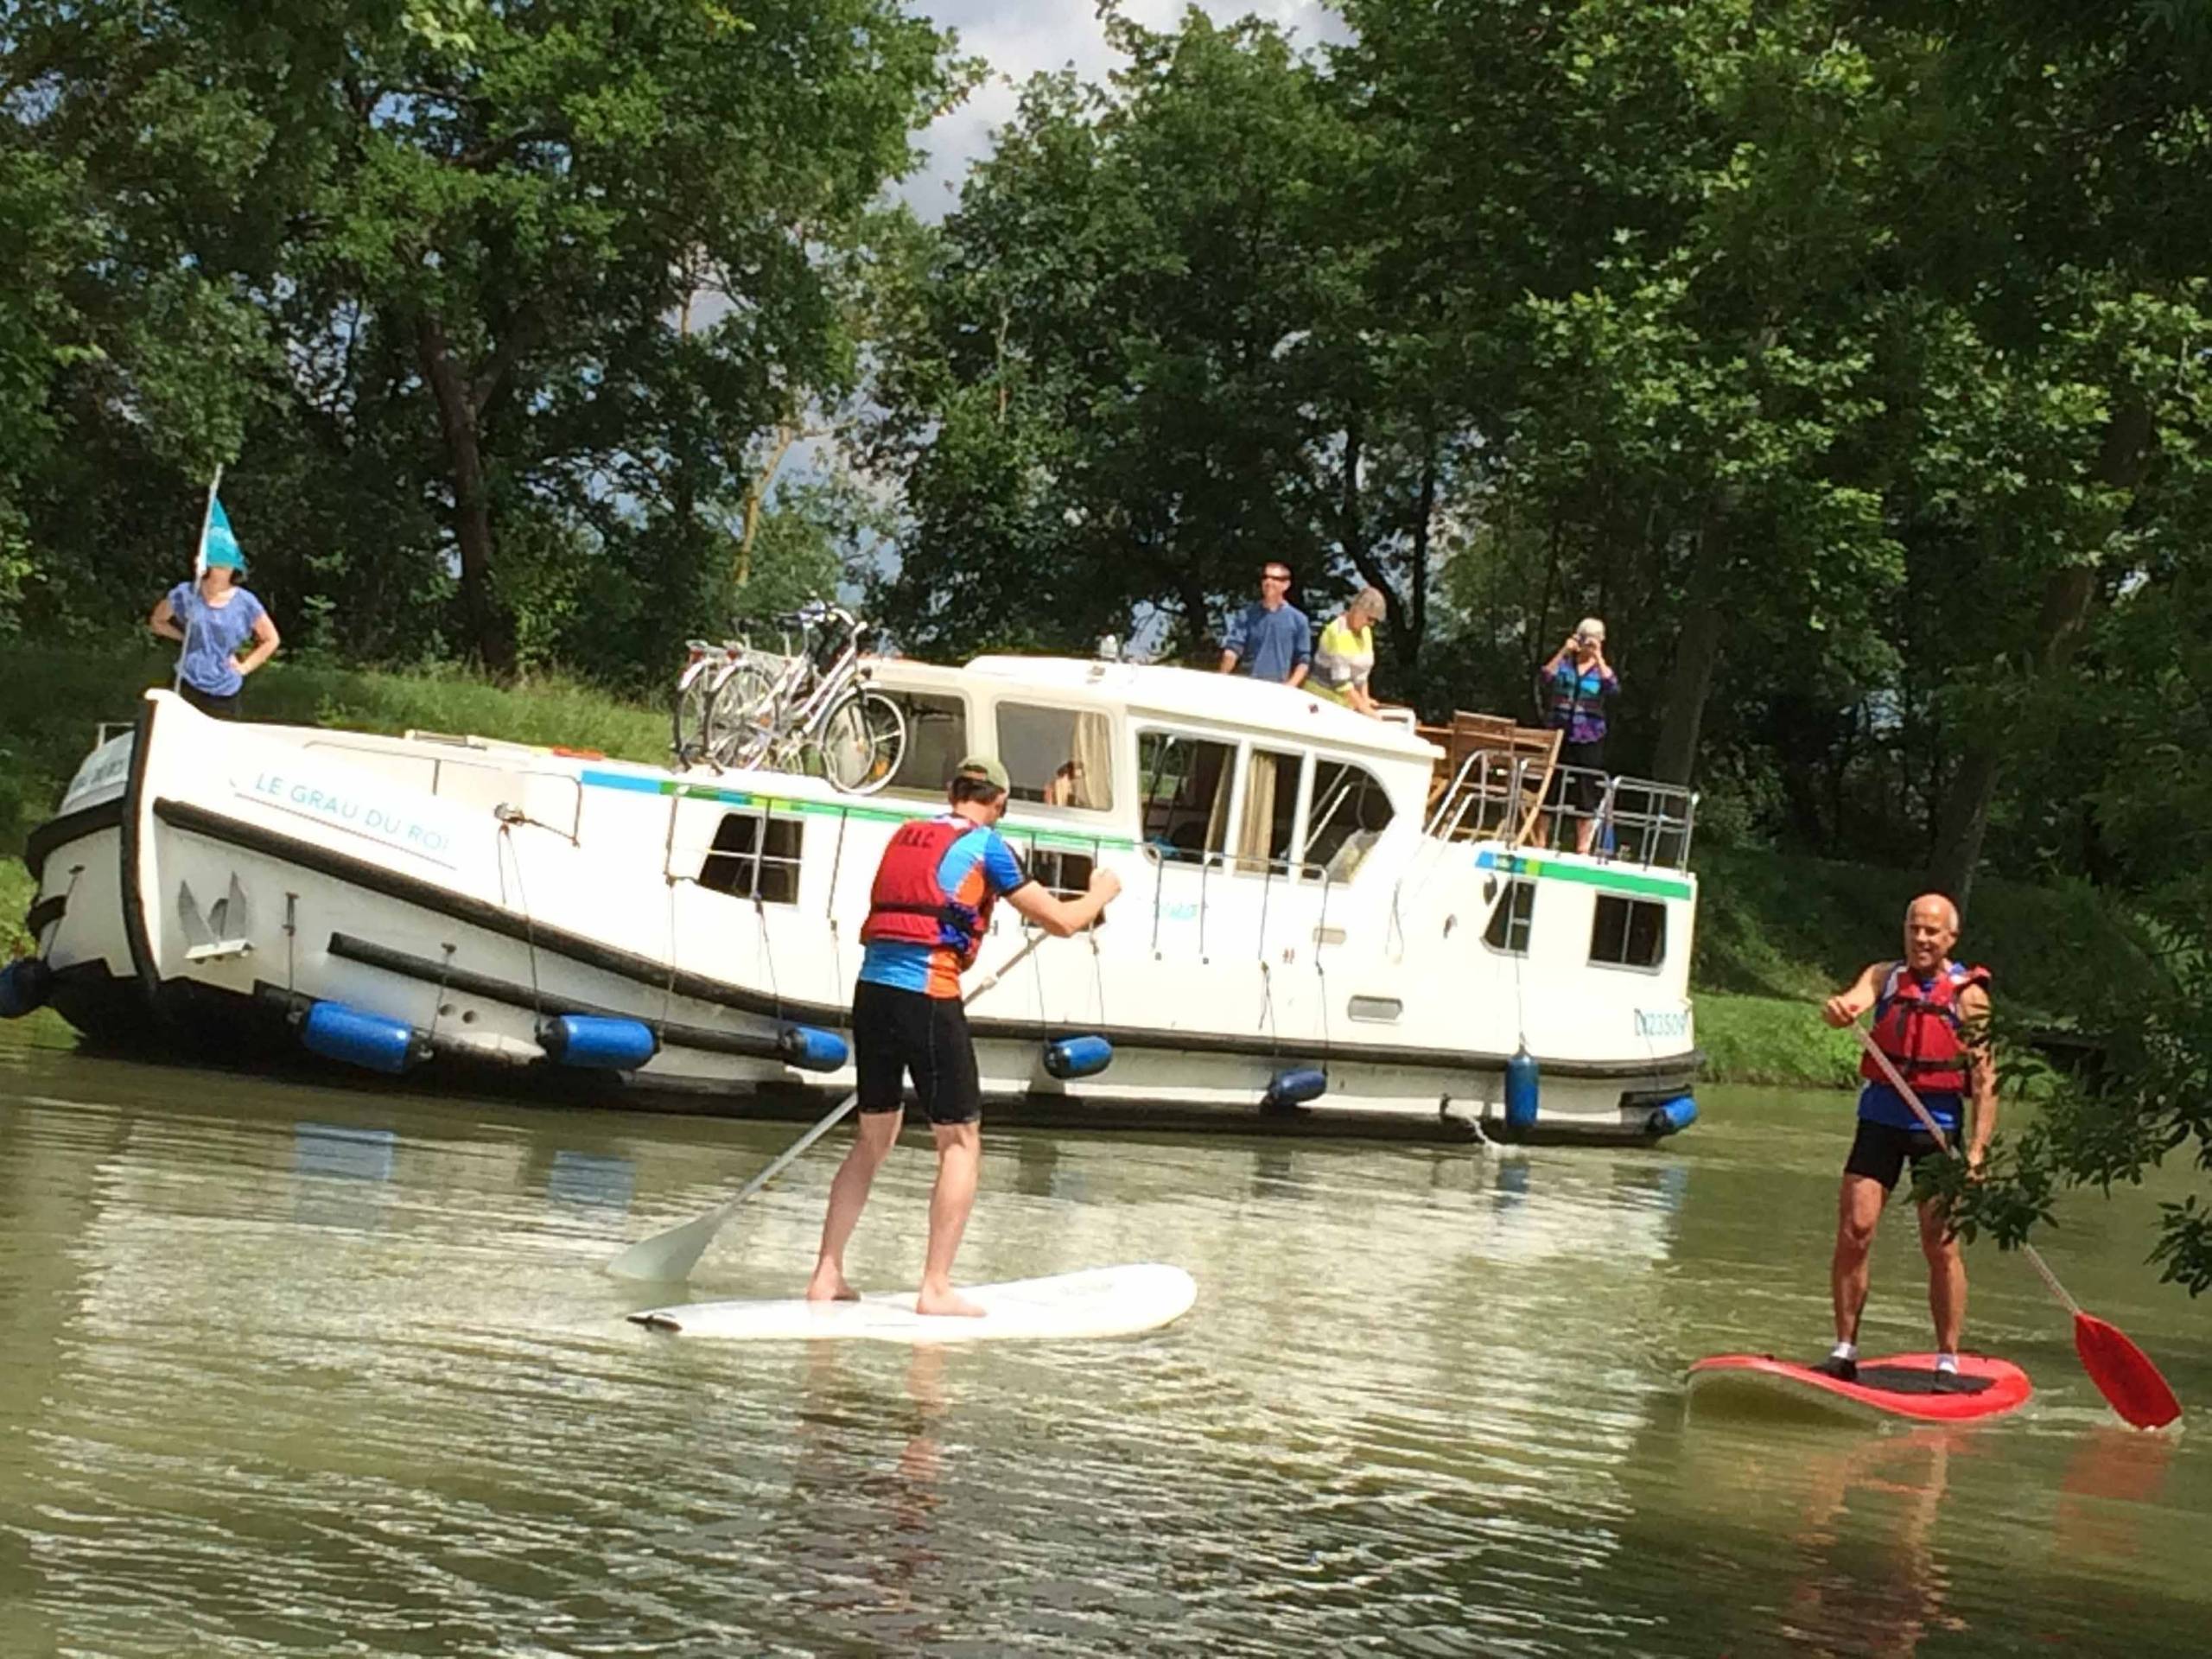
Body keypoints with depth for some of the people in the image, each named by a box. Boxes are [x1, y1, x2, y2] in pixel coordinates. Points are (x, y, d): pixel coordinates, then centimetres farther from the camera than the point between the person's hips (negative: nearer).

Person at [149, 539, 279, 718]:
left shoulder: (245, 603, -3)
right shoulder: (185, 595, -1)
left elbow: (271, 640, 10)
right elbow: (156, 621, 16)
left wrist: (245, 667, 3)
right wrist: (183, 637, 2)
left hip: (225, 694, 0)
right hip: (188, 686, 0)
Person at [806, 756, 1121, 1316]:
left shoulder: (905, 836, 18)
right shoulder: (984, 845, 0)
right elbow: (1060, 922, 2)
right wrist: (1102, 891, 21)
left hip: (871, 989, 6)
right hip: (928, 997, -6)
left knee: (873, 1138, 18)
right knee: (961, 1141, 4)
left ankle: (826, 1274, 15)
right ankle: (936, 1288, -1)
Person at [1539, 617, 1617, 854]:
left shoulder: (1602, 669, 4)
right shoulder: (1564, 663, 6)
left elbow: (1614, 689, -16)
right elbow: (1546, 677, -13)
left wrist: (1598, 658, -18)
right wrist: (1563, 652, -19)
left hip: (1588, 739, -1)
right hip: (1558, 735, 1)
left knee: (1586, 796, 1)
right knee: (1548, 792, 4)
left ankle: (1583, 849, 6)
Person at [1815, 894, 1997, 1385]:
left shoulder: (1968, 994, -4)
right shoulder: (1885, 976, 6)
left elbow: (1985, 1080, -7)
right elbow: (1854, 1001, -15)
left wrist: (1976, 1151, -15)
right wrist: (1838, 1009, -40)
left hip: (1936, 1125, -3)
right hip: (1881, 1119, 3)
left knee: (1941, 1245, -4)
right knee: (1853, 1231, -3)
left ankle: (1948, 1361, 5)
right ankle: (1844, 1350, 7)